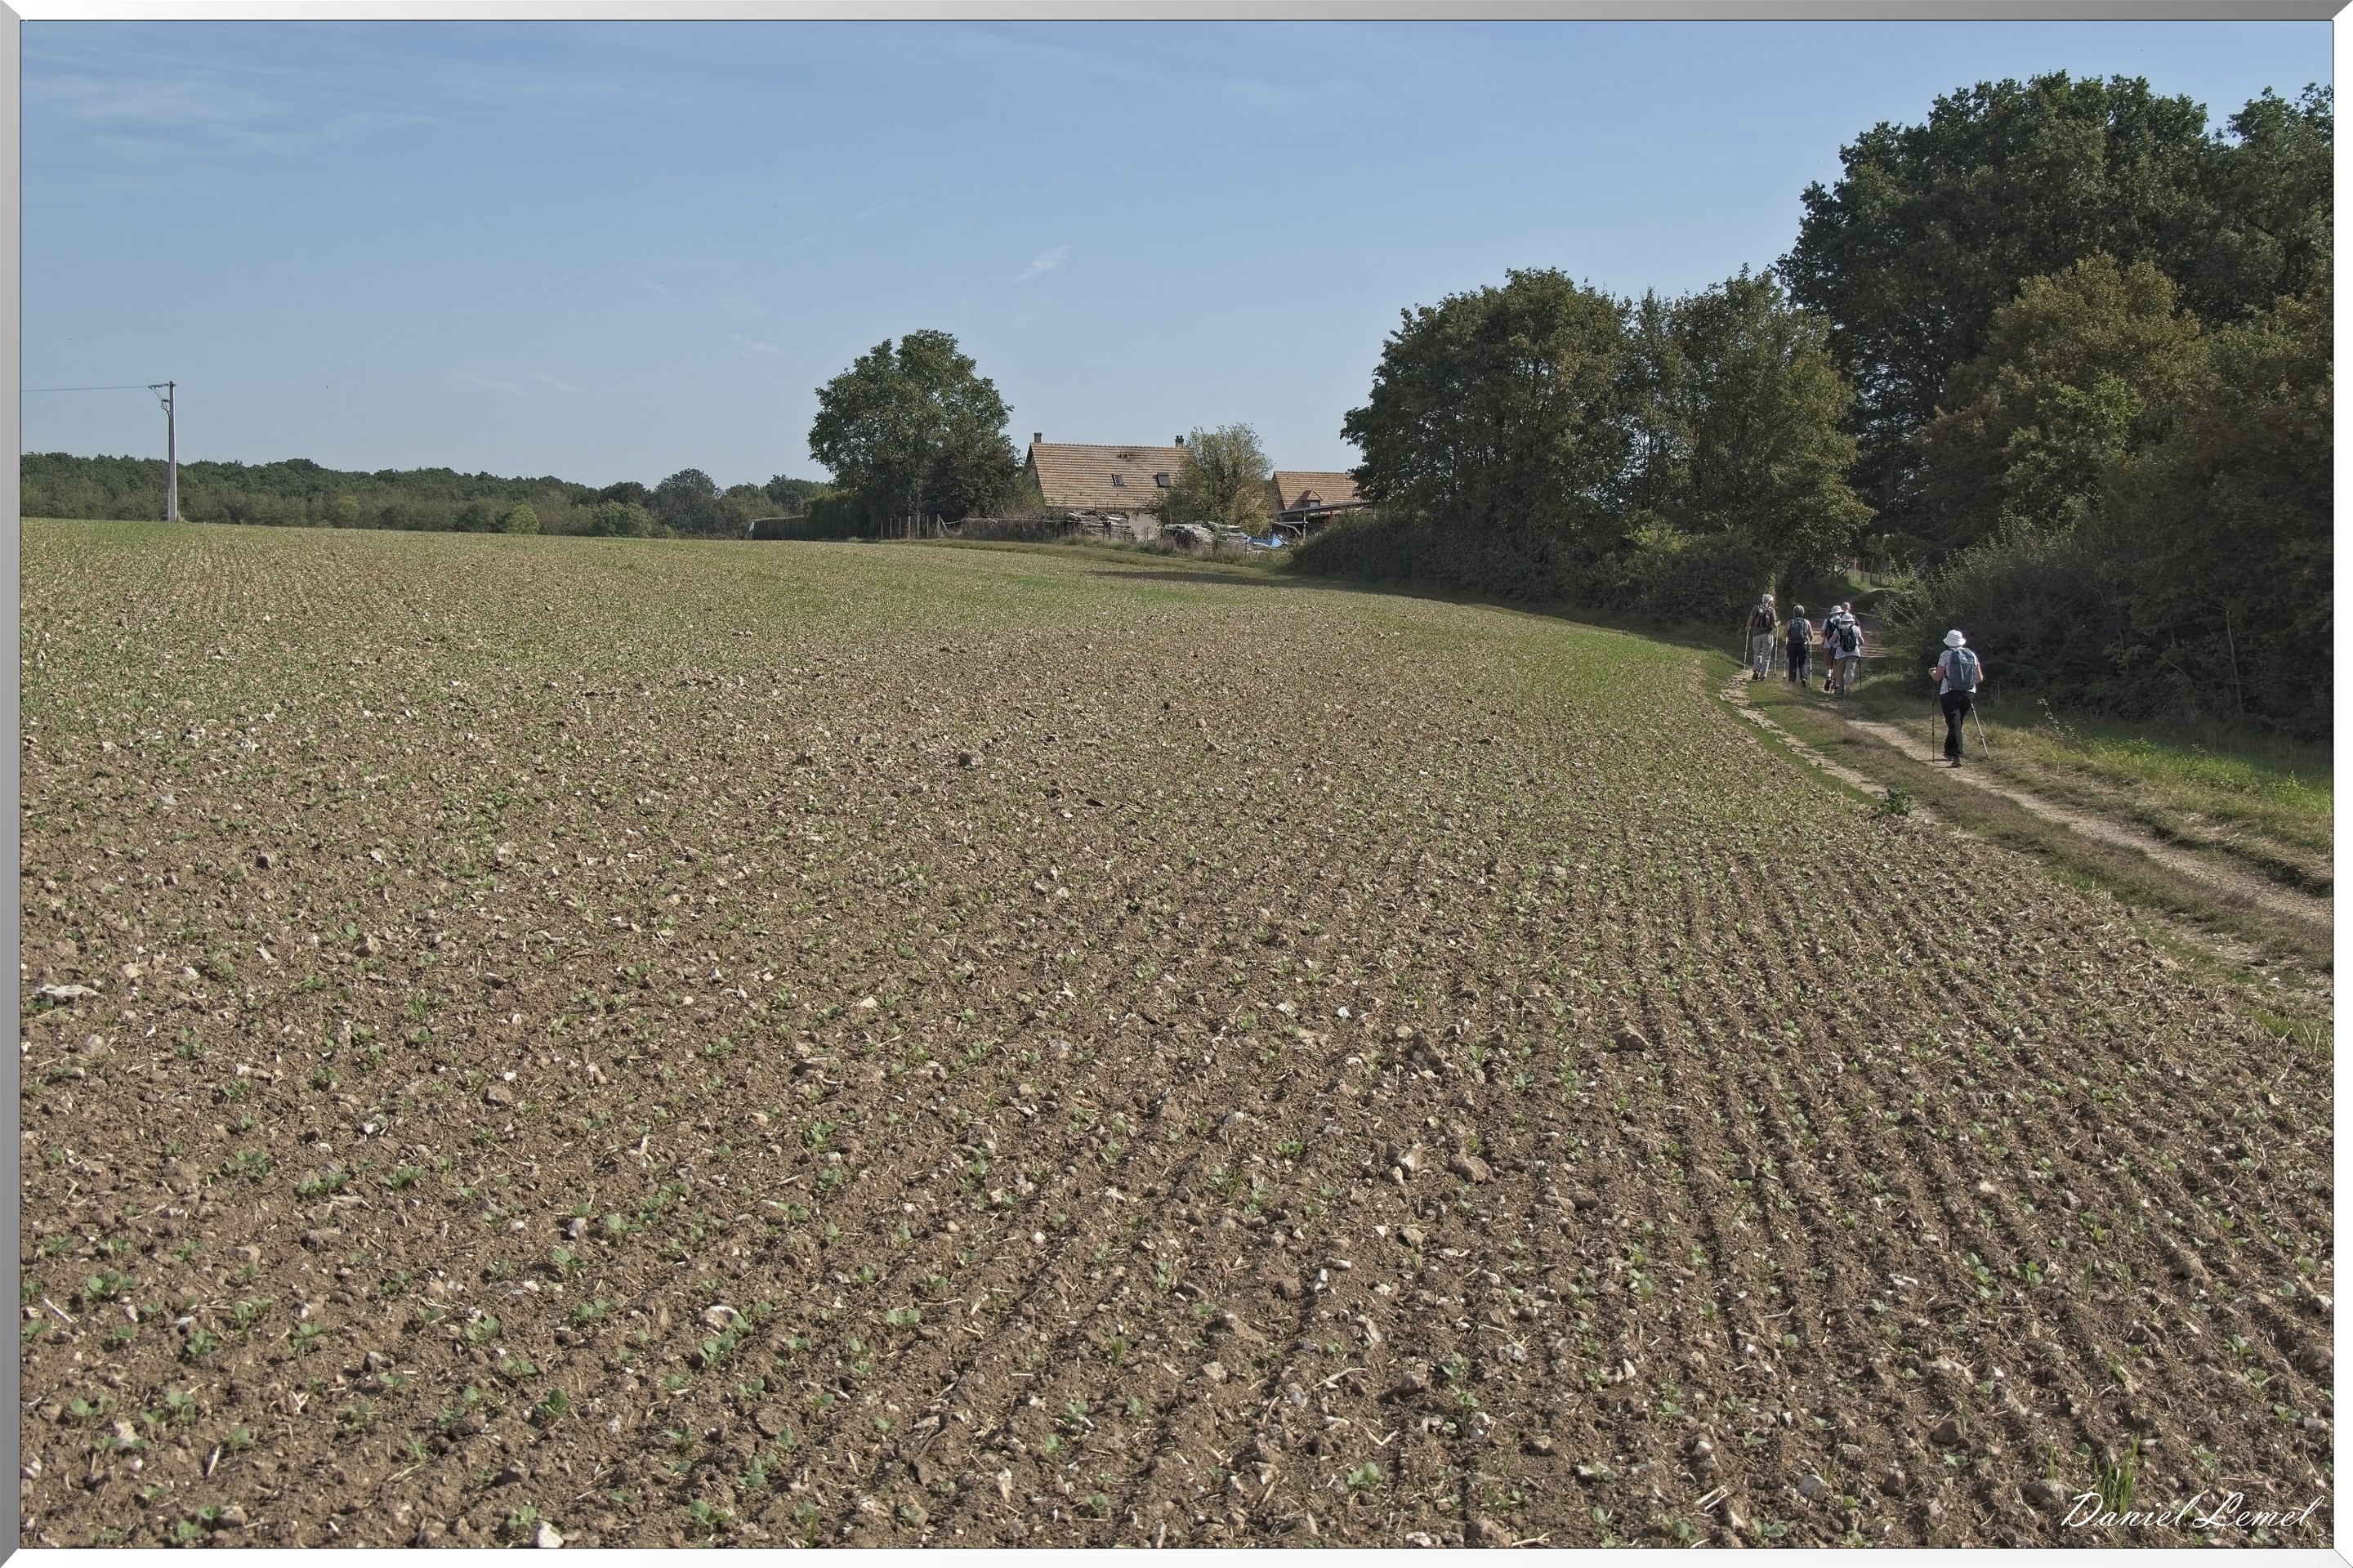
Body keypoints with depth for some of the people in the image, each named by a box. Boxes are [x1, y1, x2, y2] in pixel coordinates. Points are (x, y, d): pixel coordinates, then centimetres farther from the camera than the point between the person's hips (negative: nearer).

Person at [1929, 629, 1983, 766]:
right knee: (1958, 722, 20)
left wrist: (1932, 672, 19)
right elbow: (1980, 678, 11)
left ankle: (1956, 756, -20)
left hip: (1949, 694, -4)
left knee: (1954, 724, -7)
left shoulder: (1946, 655, -2)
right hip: (1968, 693, 4)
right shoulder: (1971, 655, 10)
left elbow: (1938, 677, -3)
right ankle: (1949, 751, 32)